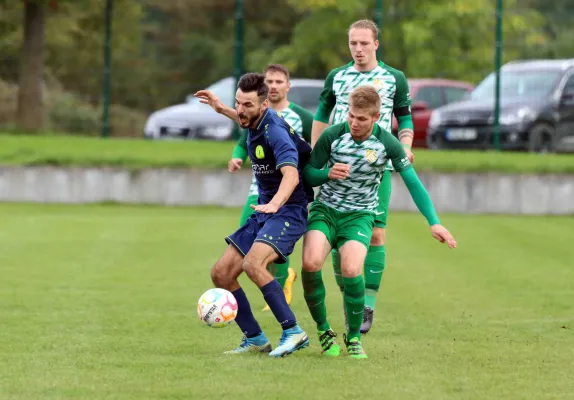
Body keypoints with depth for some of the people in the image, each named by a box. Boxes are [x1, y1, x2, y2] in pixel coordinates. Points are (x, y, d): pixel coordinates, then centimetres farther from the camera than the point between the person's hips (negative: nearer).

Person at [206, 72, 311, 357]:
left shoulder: (275, 132, -22)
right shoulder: (255, 126, 5)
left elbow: (291, 175, -37)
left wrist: (274, 204, -54)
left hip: (288, 211, -9)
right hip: (264, 211, 9)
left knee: (253, 264, -31)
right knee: (221, 274, 2)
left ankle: (293, 332, -23)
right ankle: (255, 339, 12)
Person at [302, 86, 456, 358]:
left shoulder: (387, 144, -10)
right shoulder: (332, 135, -9)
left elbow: (413, 182, -4)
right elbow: (308, 174, 1)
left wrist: (434, 223, -11)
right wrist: (328, 174, -22)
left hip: (360, 215, -1)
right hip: (325, 210, 1)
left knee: (351, 269, -27)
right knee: (311, 262, -27)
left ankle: (354, 336, -2)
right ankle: (323, 330, -3)